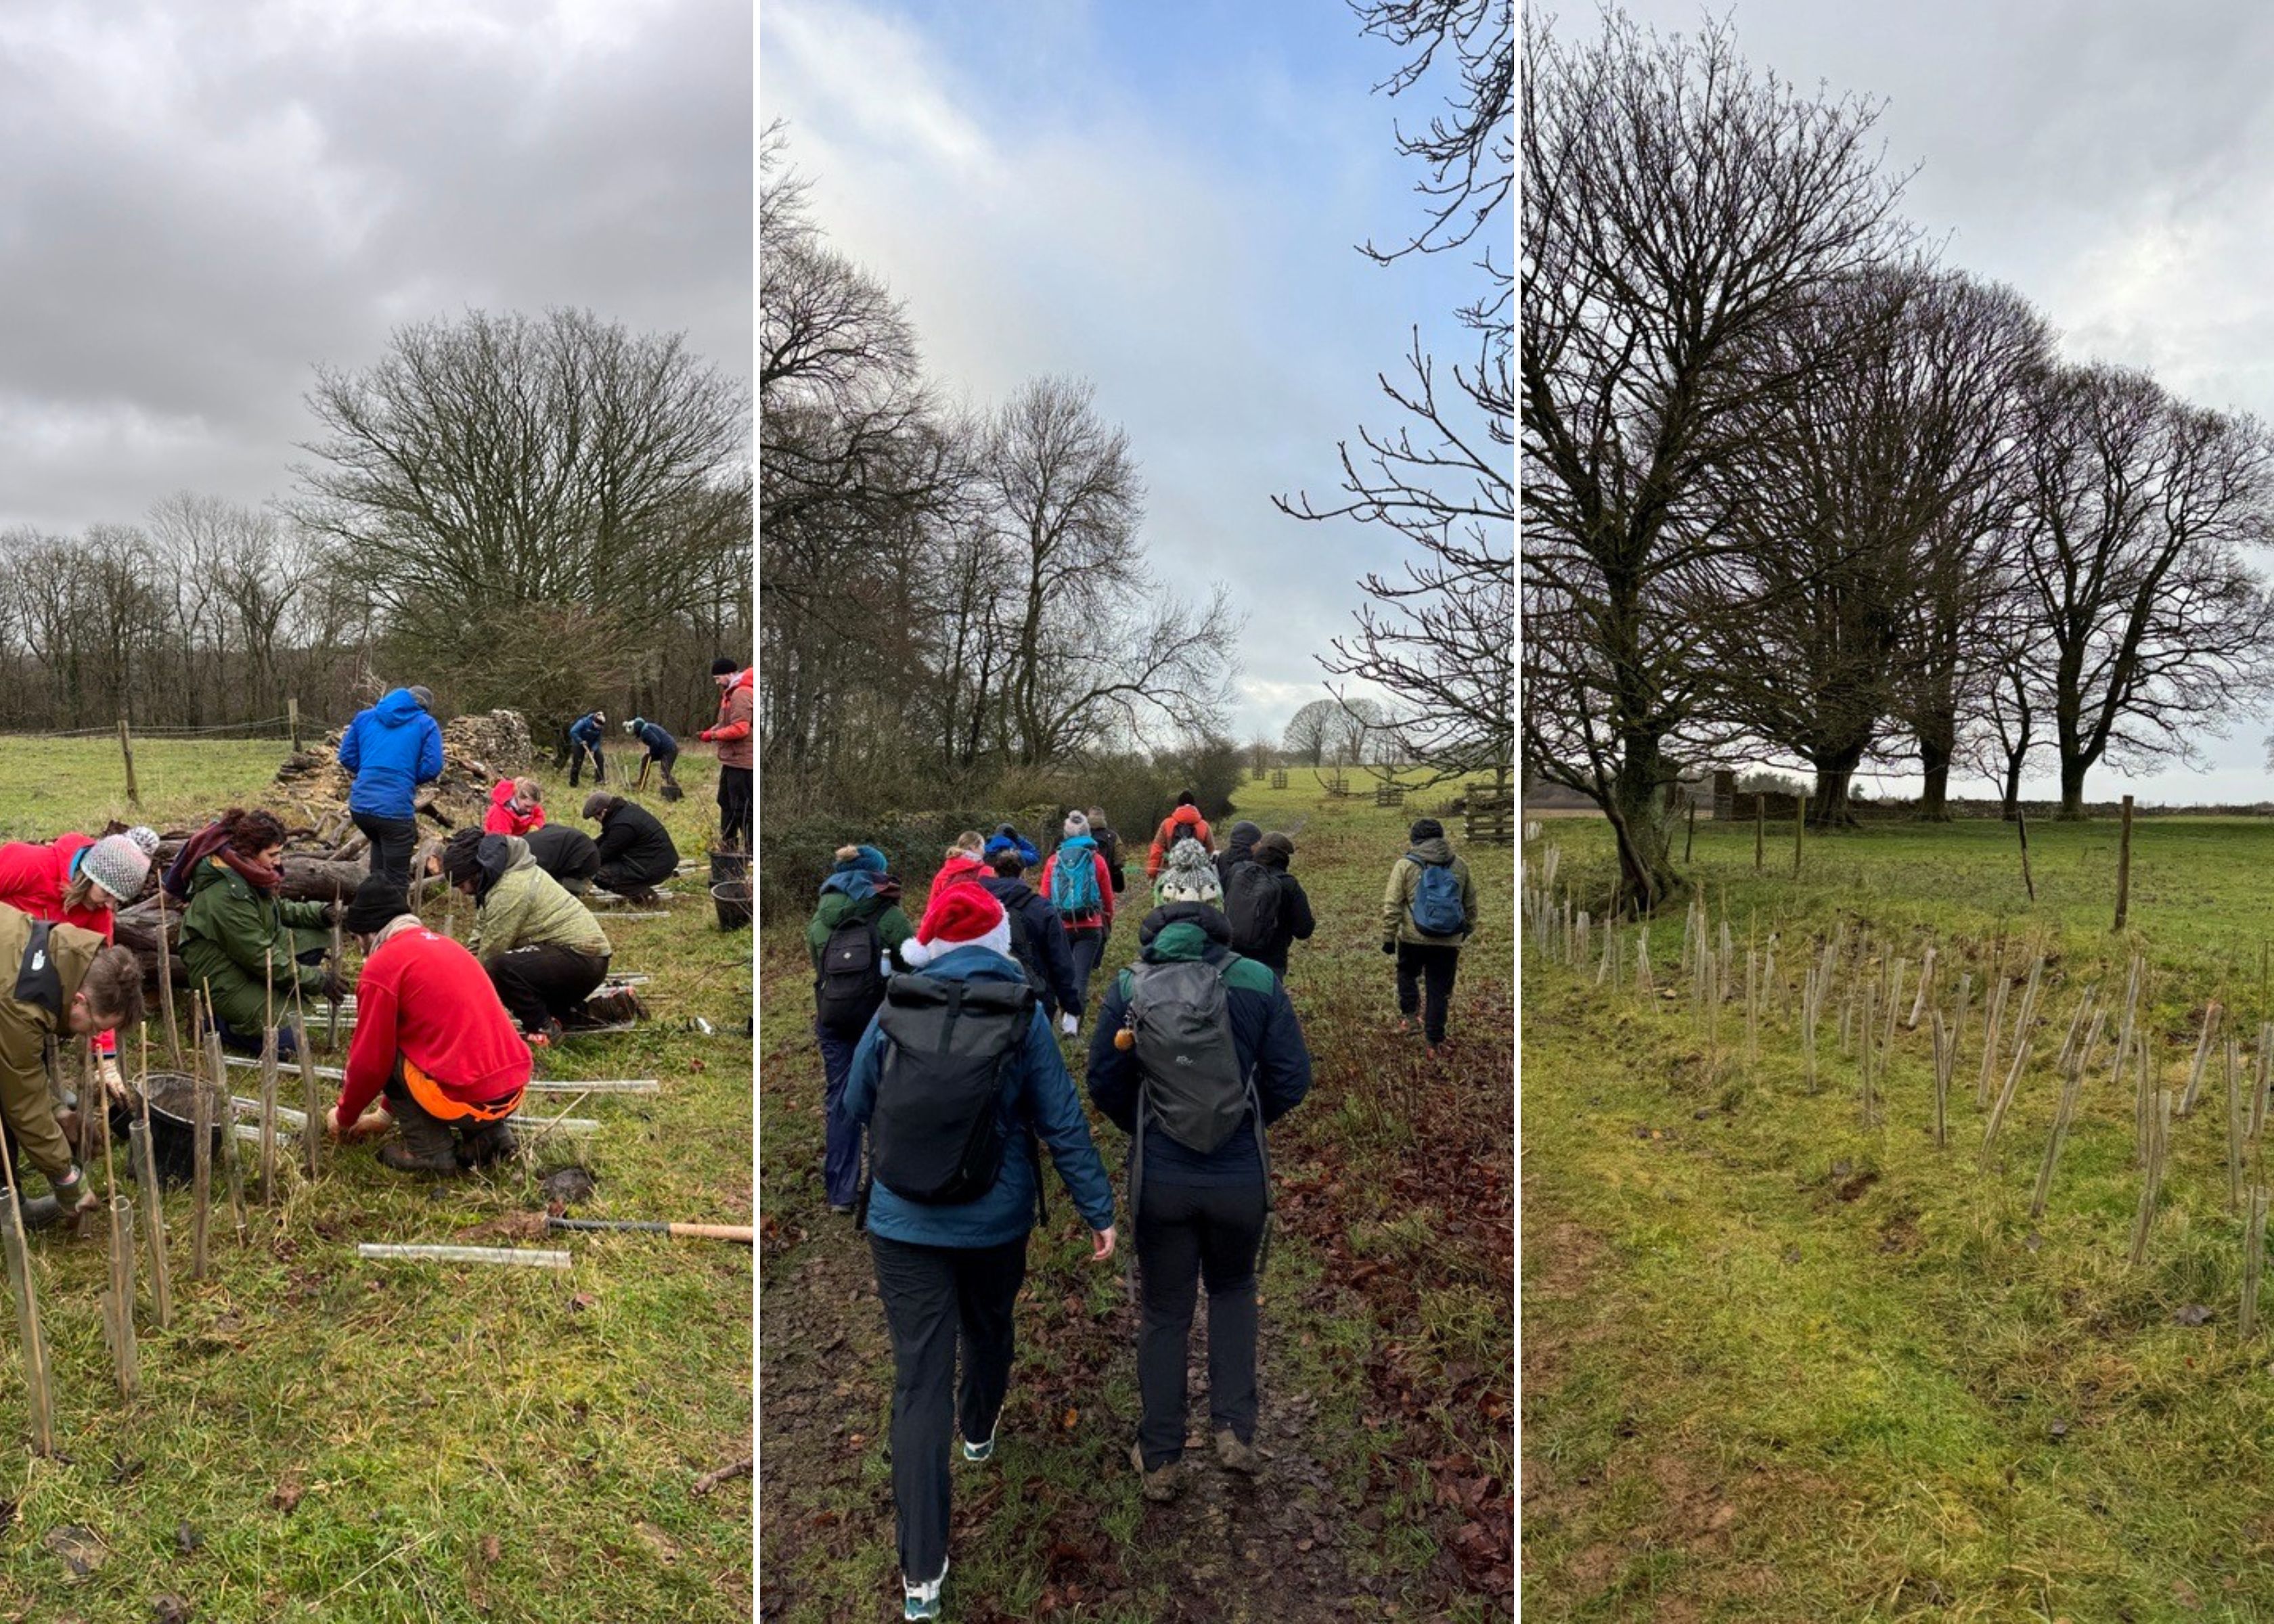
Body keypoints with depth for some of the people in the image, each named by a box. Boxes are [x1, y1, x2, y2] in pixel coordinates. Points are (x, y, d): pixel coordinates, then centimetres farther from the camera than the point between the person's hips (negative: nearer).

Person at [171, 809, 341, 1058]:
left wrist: (318, 913, -6)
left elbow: (279, 910, 14)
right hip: (225, 979, -10)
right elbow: (261, 958, -26)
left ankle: (275, 999, 5)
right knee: (288, 1043, -17)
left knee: (317, 936, 0)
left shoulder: (248, 875, -2)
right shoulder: (227, 895, -29)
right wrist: (318, 980, -22)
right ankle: (219, 1022, 4)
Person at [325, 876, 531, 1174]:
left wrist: (344, 1117, 20)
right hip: (512, 1090, 8)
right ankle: (489, 1134, 14)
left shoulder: (382, 966, -4)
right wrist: (387, 1114, 37)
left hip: (466, 1098, -8)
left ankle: (431, 1150, 6)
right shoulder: (442, 945, 21)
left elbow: (370, 1060, 0)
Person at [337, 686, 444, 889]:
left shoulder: (364, 717, 14)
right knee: (396, 880, 7)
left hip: (360, 806, 5)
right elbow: (432, 768, -8)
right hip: (396, 809, -4)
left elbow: (347, 757, 11)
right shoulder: (426, 725, 2)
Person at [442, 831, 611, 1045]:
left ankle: (543, 1030, -11)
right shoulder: (506, 872, 11)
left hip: (581, 958, -11)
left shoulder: (509, 891, -19)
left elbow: (490, 953, -12)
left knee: (500, 968, -28)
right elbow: (481, 928, 21)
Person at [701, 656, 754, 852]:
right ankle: (728, 846, 31)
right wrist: (710, 732, 3)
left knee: (743, 808, -6)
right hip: (732, 759, 11)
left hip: (741, 760, -11)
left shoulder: (741, 694, -18)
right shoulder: (731, 693, 16)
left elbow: (740, 729, -24)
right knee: (726, 803, 20)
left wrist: (712, 735, -14)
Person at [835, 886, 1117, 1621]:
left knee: (918, 1377, 2)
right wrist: (1098, 1209, 0)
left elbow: (853, 1107, 5)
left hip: (903, 1223, 0)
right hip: (996, 1221, 1)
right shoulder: (1023, 1014, -10)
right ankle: (979, 1428, 58)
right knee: (988, 1328, 29)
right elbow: (1061, 1121, -9)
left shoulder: (893, 1007, -6)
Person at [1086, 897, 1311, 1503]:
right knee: (1233, 1290, 26)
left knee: (1164, 1313, 15)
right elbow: (1293, 1080, -4)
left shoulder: (1126, 987, -4)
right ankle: (1234, 1429, 21)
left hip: (1160, 1178, 0)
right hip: (1241, 1177, 0)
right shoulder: (1258, 982, -5)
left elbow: (1103, 1082, 0)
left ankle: (1159, 1460, 24)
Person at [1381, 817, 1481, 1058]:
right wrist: (1469, 929, 31)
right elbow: (1470, 903, 16)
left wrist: (1388, 936, -1)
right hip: (1448, 941, 2)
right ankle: (1435, 1042, 7)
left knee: (1408, 975, 26)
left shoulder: (1405, 865, -4)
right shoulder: (1459, 865, 6)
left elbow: (1392, 905, -8)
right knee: (1439, 991, 8)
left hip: (1414, 939, -2)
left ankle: (1408, 1016, 20)